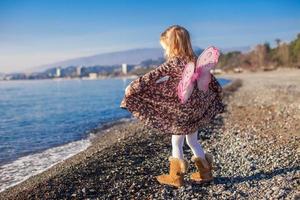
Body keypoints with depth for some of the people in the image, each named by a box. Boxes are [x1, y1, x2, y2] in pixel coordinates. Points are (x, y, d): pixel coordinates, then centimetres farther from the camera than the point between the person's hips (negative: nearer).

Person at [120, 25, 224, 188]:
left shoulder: (173, 63, -15)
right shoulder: (195, 61, 7)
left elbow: (153, 76, -22)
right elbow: (210, 79, 20)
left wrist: (133, 86, -18)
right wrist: (217, 90, 38)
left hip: (182, 110, -7)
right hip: (197, 108, 7)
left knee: (176, 142, 6)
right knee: (193, 141, 20)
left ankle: (175, 177, 15)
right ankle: (205, 172, 29)